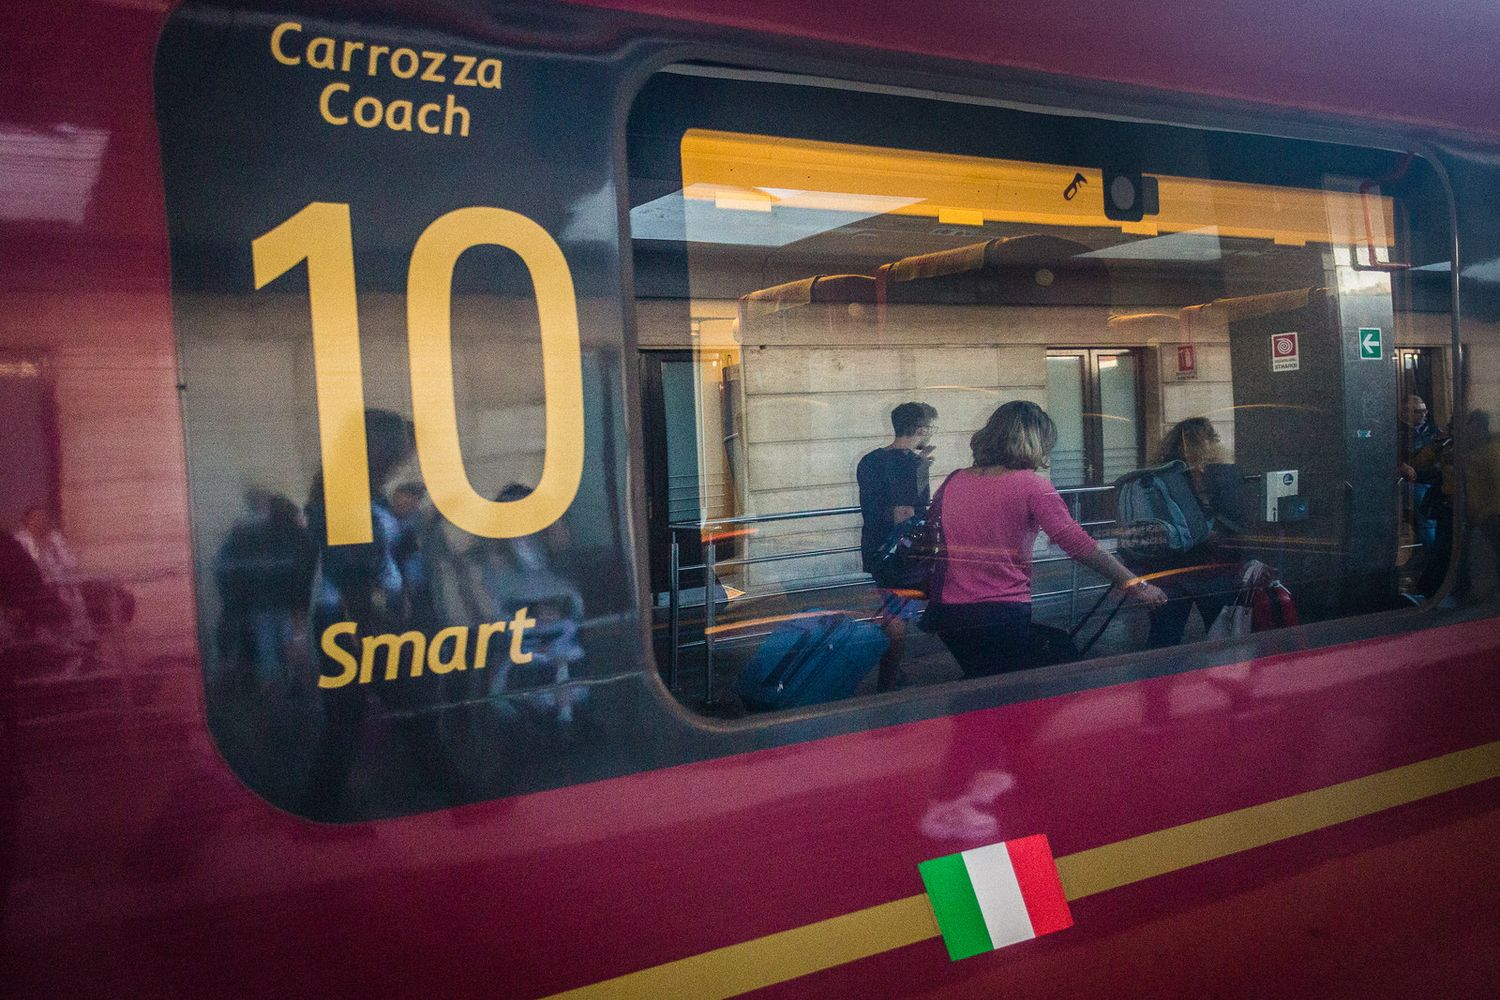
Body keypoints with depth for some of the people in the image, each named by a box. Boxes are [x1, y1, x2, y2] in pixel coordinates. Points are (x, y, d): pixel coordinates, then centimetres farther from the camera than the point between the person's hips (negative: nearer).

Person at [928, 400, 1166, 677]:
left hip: (947, 612, 6)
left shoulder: (953, 482, 6)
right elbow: (1078, 544, -14)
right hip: (1002, 615, -6)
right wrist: (1135, 585, -8)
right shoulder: (1032, 485, -10)